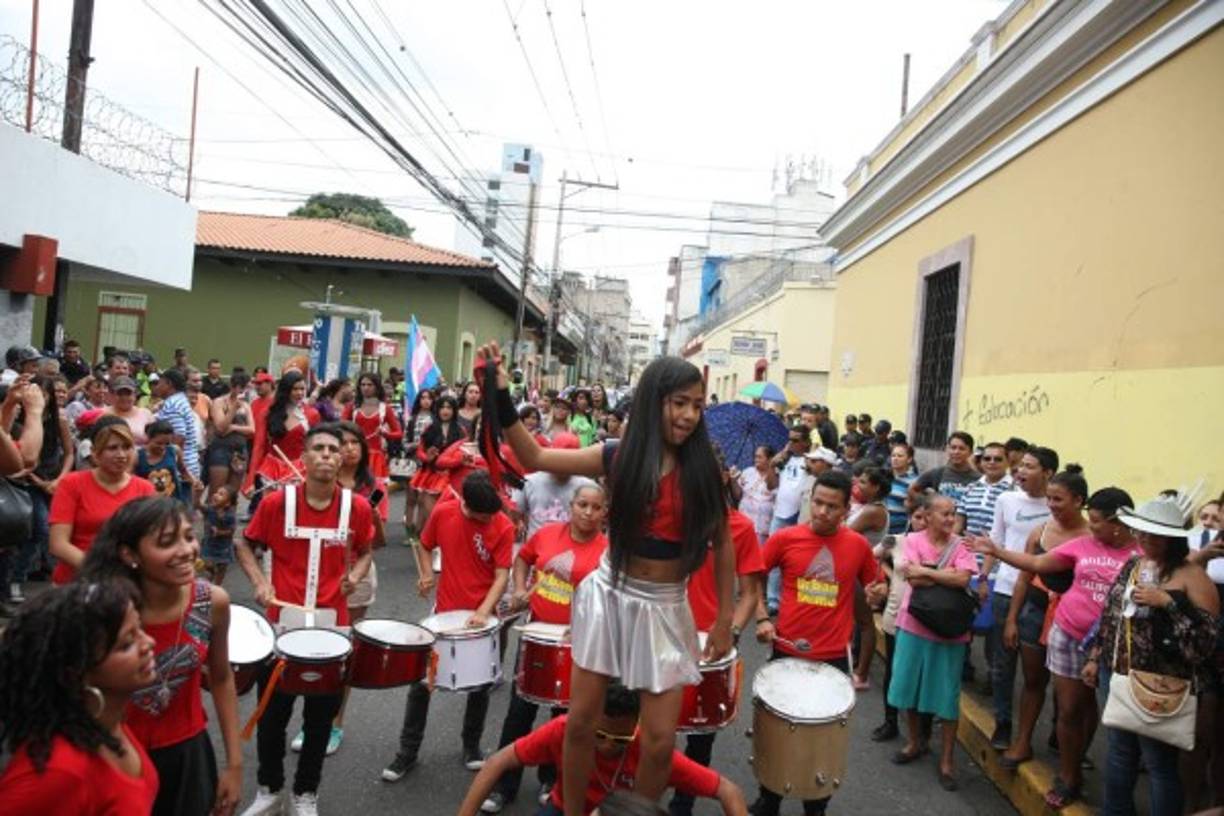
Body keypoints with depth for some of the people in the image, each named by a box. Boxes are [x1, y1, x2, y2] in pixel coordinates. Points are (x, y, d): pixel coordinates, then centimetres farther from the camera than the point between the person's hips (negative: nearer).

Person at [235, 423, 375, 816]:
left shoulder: (357, 507, -7)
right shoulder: (277, 502, -10)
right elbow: (245, 545, 5)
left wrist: (355, 574, -9)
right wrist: (259, 581, -11)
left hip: (332, 625, 1)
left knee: (321, 717, 12)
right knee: (272, 713, 14)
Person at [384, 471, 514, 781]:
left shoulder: (504, 527, -16)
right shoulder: (442, 512, -10)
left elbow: (501, 575, -16)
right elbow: (425, 545, 8)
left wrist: (483, 612, -29)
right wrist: (426, 575, -9)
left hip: (481, 616, -1)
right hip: (444, 611, 1)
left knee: (479, 684, 12)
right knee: (420, 680, 6)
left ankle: (472, 745, 34)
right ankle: (407, 751, 21)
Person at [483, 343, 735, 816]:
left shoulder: (703, 468, -6)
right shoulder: (619, 457, -6)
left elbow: (722, 545, 2)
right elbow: (535, 458, -3)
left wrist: (724, 619, 2)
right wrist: (502, 397, -13)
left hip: (665, 608, 0)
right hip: (610, 594, 1)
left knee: (659, 740, 2)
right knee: (581, 721, 9)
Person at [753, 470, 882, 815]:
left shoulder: (858, 545, -4)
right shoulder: (785, 538, -8)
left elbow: (875, 586, 12)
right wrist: (761, 618, -7)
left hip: (834, 658, 1)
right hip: (786, 652, 0)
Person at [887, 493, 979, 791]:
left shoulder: (960, 545, -5)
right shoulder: (913, 540, -5)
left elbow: (963, 580, -19)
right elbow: (914, 580, -15)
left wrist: (924, 570, -17)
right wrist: (945, 575, -17)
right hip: (914, 624, 1)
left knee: (947, 693, 5)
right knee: (908, 684, 12)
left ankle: (947, 759, 18)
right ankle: (915, 741, 34)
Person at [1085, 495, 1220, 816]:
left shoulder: (1191, 576, -14)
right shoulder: (1132, 565, 7)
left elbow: (1208, 639, -21)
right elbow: (1110, 616, 15)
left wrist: (1169, 602, -28)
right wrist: (1095, 657, 17)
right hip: (1117, 678, 7)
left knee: (1159, 763, 3)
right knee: (1118, 752, 20)